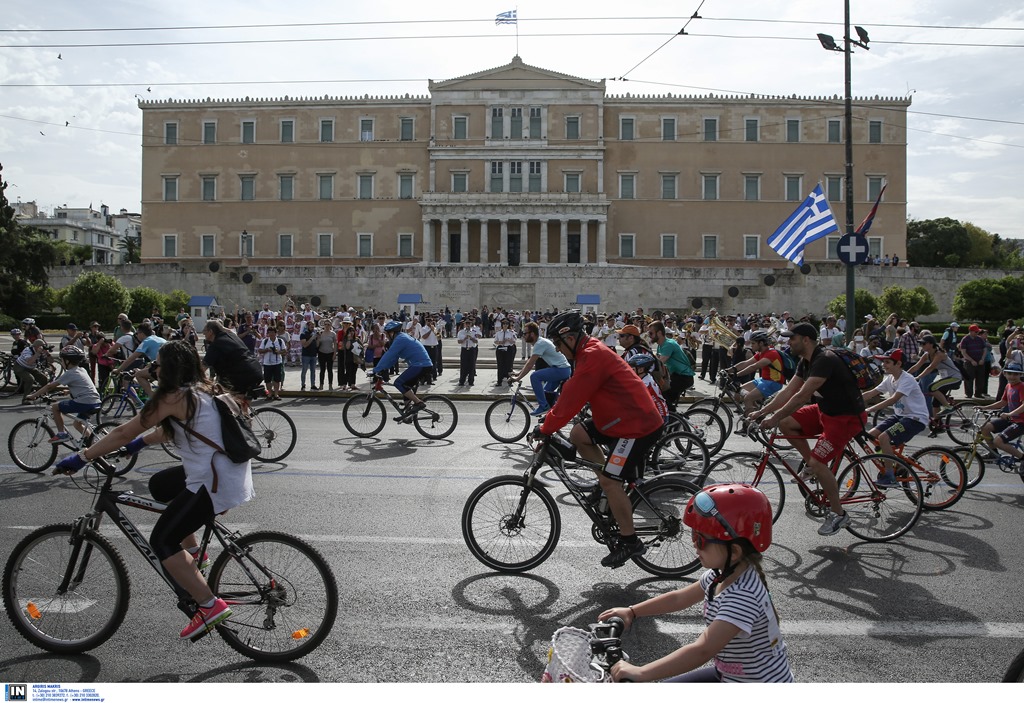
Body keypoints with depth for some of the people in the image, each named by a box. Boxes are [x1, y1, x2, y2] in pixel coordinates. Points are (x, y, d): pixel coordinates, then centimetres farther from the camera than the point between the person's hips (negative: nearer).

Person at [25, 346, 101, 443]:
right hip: (96, 403, 8)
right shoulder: (82, 370, 18)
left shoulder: (69, 373, -5)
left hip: (85, 403, -8)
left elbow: (50, 386, -2)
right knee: (77, 424, 26)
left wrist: (33, 395, 6)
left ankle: (62, 433, 7)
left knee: (55, 406, 4)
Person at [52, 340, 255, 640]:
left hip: (216, 483, -9)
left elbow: (123, 433, -6)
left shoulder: (174, 397, -12)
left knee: (162, 540, -2)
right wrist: (140, 442, 36)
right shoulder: (203, 390, 13)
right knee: (160, 485, 27)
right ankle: (193, 551, 29)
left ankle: (209, 606, -4)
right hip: (230, 472, 9)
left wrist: (80, 458, 3)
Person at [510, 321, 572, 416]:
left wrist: (518, 378, -17)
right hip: (564, 370, 11)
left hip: (561, 369, -11)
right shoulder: (537, 342, 14)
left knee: (534, 376, -19)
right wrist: (519, 372, 16)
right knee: (546, 391, 21)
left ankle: (543, 406, -13)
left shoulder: (540, 343, -17)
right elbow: (529, 361, 22)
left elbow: (530, 364, -20)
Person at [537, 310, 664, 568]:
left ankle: (629, 542, 3)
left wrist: (546, 428, -11)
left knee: (609, 480, -9)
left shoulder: (592, 357, -21)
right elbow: (570, 392, 17)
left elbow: (571, 399, -21)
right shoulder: (591, 352, 11)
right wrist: (549, 420, 13)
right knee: (578, 434, 8)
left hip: (638, 425, -10)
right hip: (622, 418, 10)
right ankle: (614, 493, 14)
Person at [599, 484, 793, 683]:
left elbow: (702, 650, -41)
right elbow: (679, 598, 11)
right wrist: (631, 612, 6)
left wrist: (640, 673, -41)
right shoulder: (721, 574, -4)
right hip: (731, 675, 9)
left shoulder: (743, 595, -33)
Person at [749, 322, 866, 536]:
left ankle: (838, 514, 2)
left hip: (847, 417, -9)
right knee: (786, 423, -3)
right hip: (826, 410, 9)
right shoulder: (806, 361, 5)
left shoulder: (825, 360, -26)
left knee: (817, 463, -17)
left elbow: (802, 395, -32)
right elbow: (789, 390, 5)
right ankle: (813, 466, 11)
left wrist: (775, 417, -30)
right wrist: (762, 412, -3)